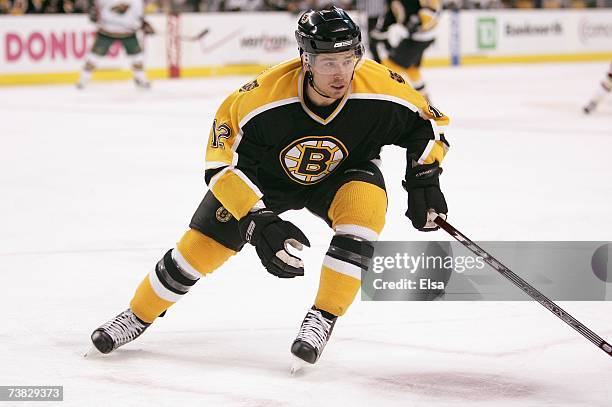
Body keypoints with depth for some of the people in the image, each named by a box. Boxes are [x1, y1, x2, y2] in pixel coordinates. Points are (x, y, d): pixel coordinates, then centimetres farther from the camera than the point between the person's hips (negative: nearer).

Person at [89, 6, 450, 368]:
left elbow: (428, 122, -11)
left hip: (344, 173, 1)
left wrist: (425, 179, -22)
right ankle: (139, 316, 25)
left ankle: (323, 319, -20)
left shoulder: (380, 88, -31)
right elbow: (223, 164, -27)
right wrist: (258, 221, -35)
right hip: (265, 176, -1)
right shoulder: (263, 97, -36)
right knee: (201, 246, -2)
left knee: (365, 205, -32)